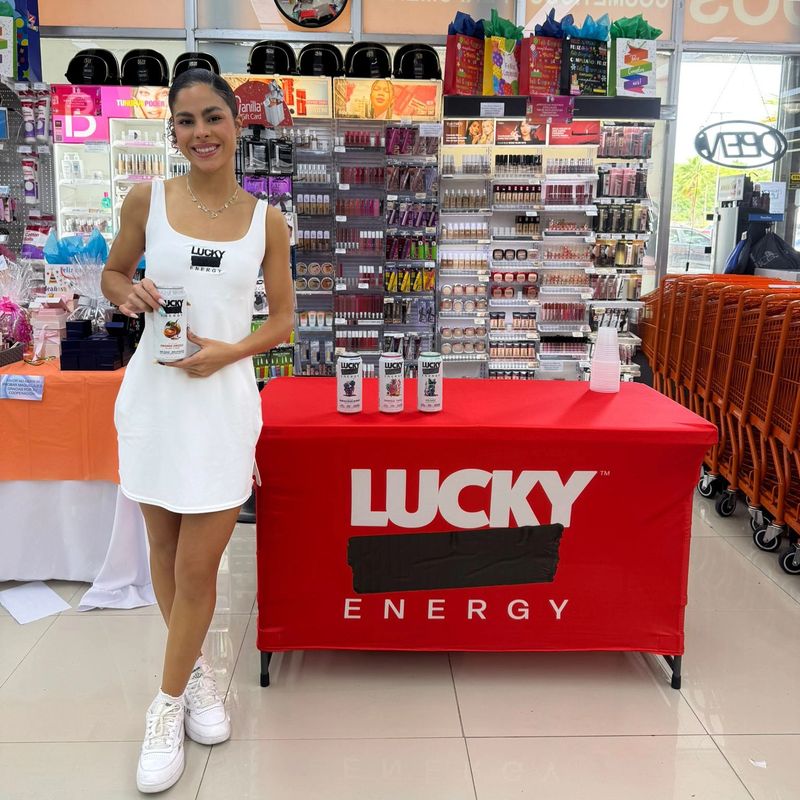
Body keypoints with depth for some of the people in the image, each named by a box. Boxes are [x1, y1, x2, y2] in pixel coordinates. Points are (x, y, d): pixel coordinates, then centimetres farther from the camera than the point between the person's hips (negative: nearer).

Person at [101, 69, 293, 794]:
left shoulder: (266, 219, 2)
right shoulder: (148, 199, 1)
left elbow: (283, 321, 5)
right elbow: (113, 273, 13)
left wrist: (228, 351, -13)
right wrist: (129, 294, -11)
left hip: (223, 400, -1)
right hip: (153, 395, 1)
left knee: (199, 567, 2)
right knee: (165, 549, 14)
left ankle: (170, 701, 25)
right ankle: (194, 664, 39)